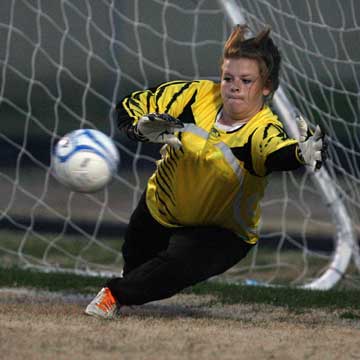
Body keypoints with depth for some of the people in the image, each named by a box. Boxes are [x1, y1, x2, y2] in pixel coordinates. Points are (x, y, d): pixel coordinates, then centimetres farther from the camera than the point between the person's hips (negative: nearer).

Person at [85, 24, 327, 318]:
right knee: (134, 267, 20)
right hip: (159, 212, 4)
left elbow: (277, 151, -53)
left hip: (222, 233, -4)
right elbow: (131, 105, -9)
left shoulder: (263, 131, -28)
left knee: (180, 266, -29)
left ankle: (115, 295, -4)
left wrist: (302, 154, -76)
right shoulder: (197, 95, -17)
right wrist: (143, 128, -31)